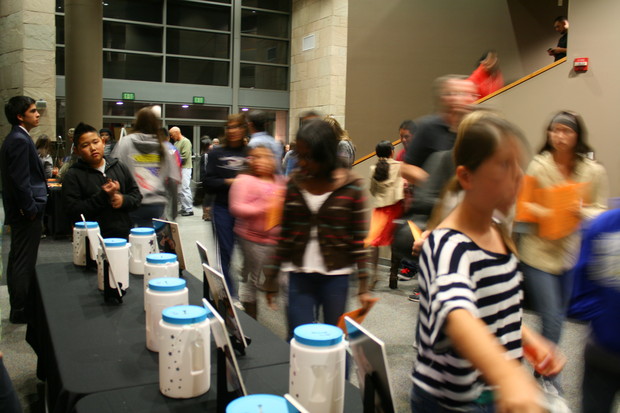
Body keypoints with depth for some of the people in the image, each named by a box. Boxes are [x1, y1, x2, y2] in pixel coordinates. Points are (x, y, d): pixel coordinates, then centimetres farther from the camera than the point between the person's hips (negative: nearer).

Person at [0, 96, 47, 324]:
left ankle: (19, 307, 26)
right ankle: (21, 311, 7)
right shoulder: (20, 140, -16)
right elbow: (21, 181, -22)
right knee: (25, 263, -2)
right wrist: (31, 210, -16)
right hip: (27, 213, -10)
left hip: (19, 212, 10)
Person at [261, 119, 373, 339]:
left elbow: (359, 239, -6)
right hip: (299, 276, 2)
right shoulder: (294, 184, 1)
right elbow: (285, 235, 6)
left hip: (336, 277, -2)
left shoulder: (351, 186, -8)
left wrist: (363, 286, -7)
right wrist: (271, 277, 6)